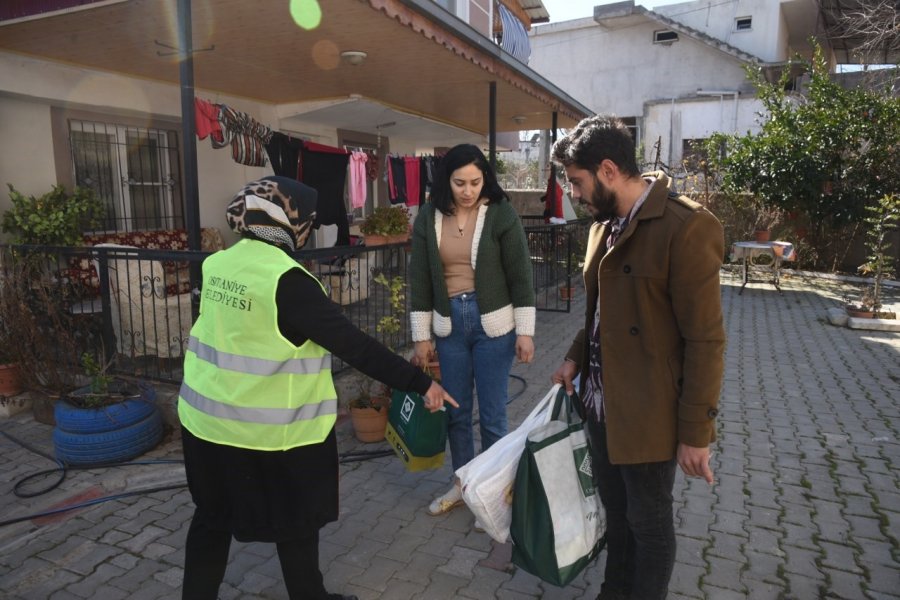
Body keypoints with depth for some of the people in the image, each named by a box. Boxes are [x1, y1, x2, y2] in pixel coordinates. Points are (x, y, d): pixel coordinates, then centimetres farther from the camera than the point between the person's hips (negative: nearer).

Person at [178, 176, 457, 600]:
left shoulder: (219, 264, 1)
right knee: (295, 520, 15)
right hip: (270, 430, -7)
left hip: (206, 416, 7)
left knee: (212, 516, 24)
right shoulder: (286, 280, -23)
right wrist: (419, 383, -20)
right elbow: (351, 344, -25)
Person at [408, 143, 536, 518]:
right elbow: (420, 279, 3)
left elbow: (520, 275, -5)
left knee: (492, 415, 5)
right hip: (448, 324, 3)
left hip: (492, 324, -3)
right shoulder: (428, 217, 0)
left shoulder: (501, 213, -7)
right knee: (455, 411, 14)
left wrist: (525, 332, -8)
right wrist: (421, 336, 2)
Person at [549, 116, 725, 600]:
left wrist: (696, 432, -15)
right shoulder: (604, 224, 6)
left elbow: (705, 341, -18)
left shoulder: (687, 228, -19)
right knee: (616, 512, 24)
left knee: (649, 521, 14)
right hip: (601, 404, 8)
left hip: (649, 415, -7)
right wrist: (576, 358, 6)